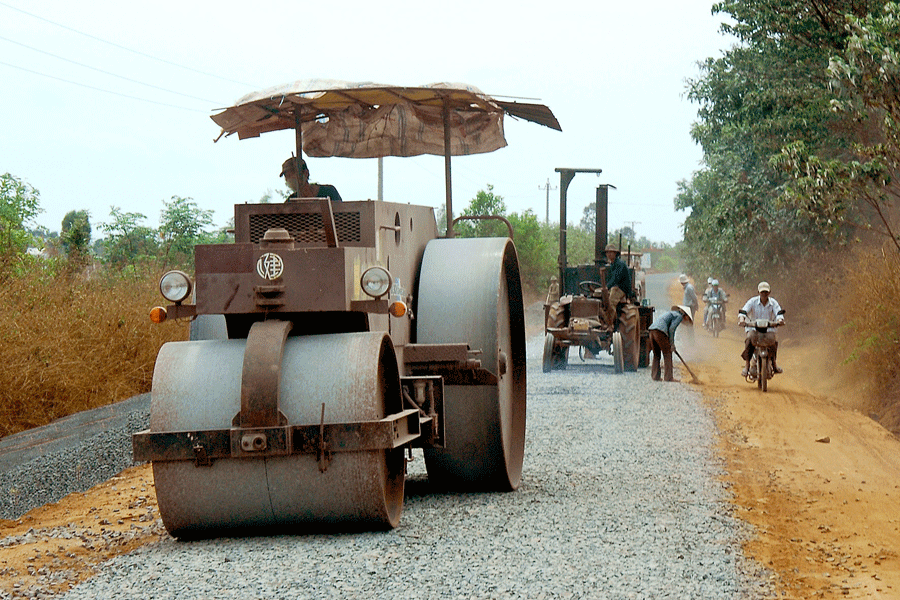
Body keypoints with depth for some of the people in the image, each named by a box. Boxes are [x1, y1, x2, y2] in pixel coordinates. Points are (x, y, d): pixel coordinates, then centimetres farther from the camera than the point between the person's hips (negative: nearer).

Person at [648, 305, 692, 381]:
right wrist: (672, 344, -1)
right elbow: (671, 329, -7)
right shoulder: (679, 316, 3)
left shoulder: (673, 313, 31)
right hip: (660, 332, -9)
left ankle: (655, 376, 15)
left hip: (652, 330, 9)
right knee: (667, 353, 1)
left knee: (656, 354, 16)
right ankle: (668, 377, 1)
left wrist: (671, 344, 28)